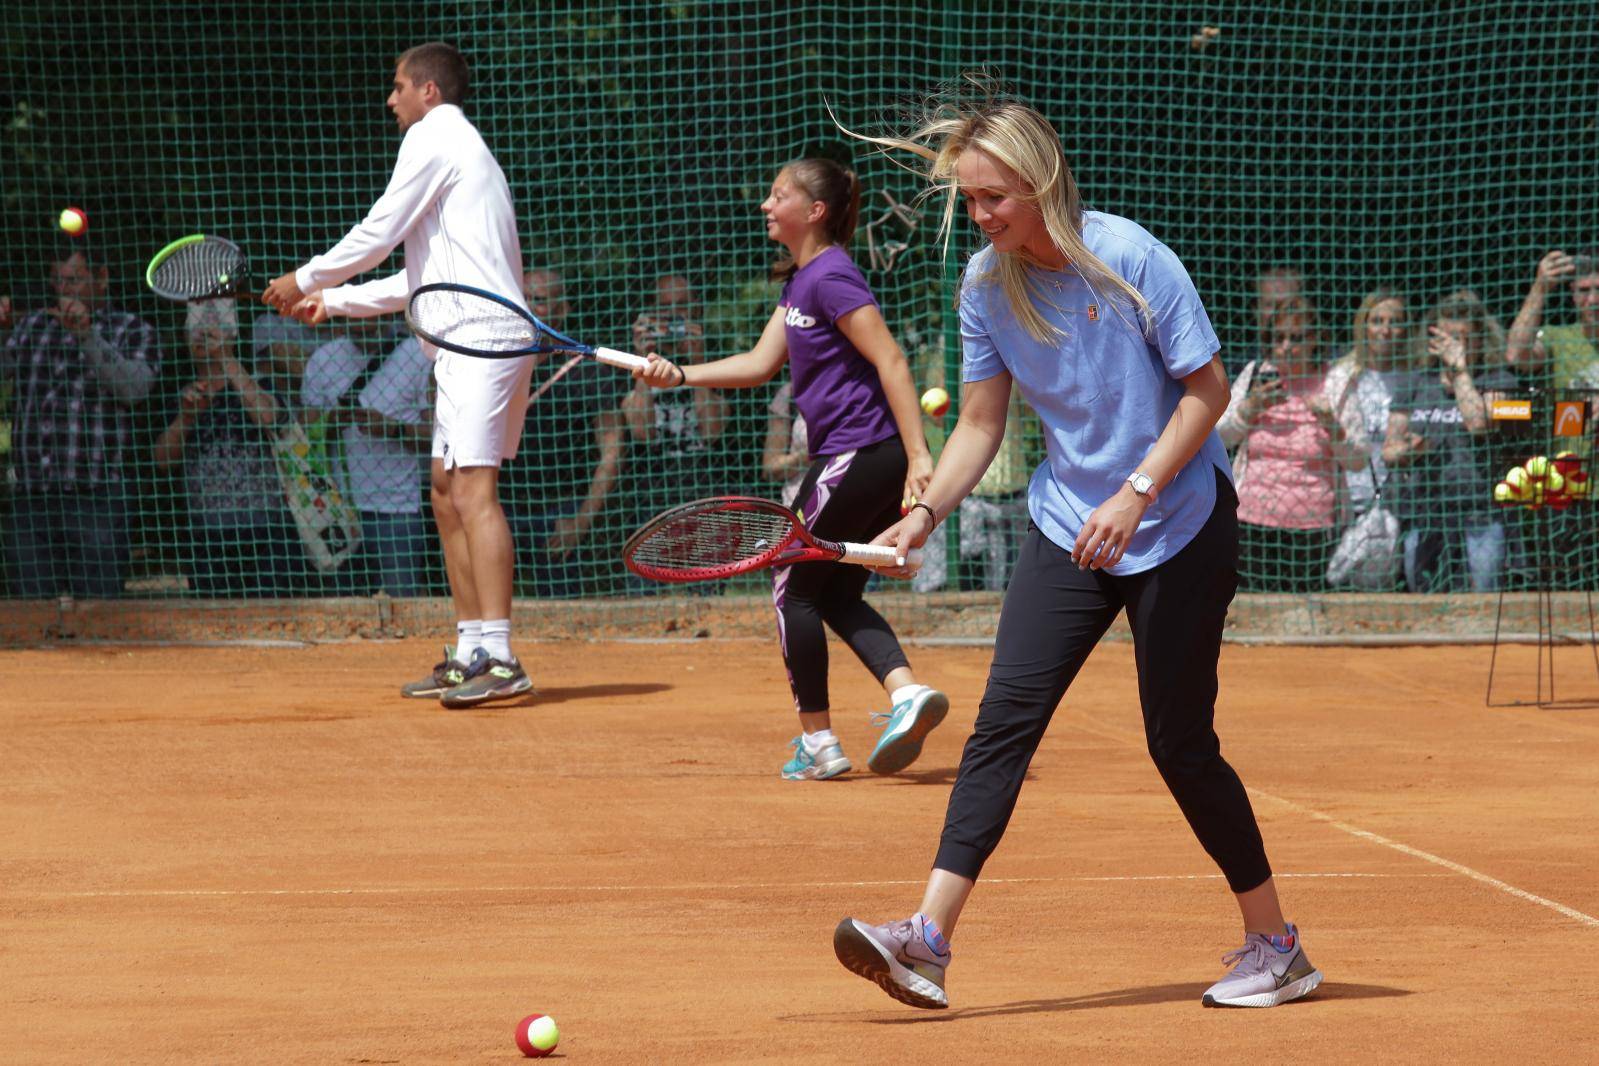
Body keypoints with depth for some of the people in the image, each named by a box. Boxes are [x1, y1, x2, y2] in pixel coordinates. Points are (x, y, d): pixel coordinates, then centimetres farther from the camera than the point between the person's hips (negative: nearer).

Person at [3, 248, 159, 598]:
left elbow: (134, 387, -10)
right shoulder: (31, 327, 19)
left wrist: (87, 335, -19)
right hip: (30, 496, 4)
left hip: (96, 494, -3)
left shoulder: (132, 331, 7)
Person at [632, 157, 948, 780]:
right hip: (872, 463, 10)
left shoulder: (831, 277, -14)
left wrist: (918, 456, -25)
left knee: (794, 588, 3)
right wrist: (679, 375, 6)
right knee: (836, 594, 14)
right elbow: (760, 364, 18)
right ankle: (906, 691, -5)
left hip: (858, 457, -10)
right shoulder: (799, 280, 17)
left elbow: (890, 360, -20)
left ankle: (818, 741, 9)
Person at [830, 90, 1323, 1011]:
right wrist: (928, 510, -11)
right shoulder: (987, 285, -3)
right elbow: (980, 423, 4)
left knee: (1180, 742, -2)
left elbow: (1208, 390, -13)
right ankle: (929, 941, -16)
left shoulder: (1131, 259, -18)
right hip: (1069, 524, 4)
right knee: (1005, 718, -9)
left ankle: (1277, 949, 13)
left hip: (1178, 524, -4)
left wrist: (1136, 495, -22)